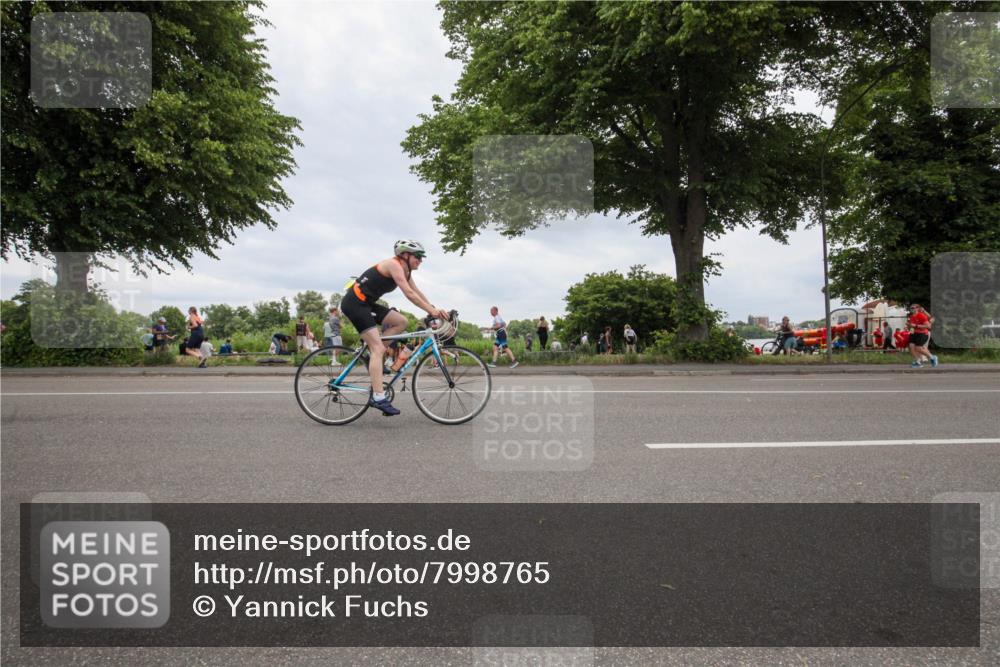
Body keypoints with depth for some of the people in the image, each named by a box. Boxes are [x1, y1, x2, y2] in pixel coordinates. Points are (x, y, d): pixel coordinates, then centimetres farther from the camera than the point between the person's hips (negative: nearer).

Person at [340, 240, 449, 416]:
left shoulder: (405, 271, 13)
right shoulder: (394, 265, -15)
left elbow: (418, 293, 10)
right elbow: (409, 294, -23)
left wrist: (435, 309, -3)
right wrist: (431, 310, -23)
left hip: (366, 303, 9)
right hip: (354, 303, -9)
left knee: (401, 321, 2)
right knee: (378, 348, -16)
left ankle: (373, 356, 5)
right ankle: (378, 398, -20)